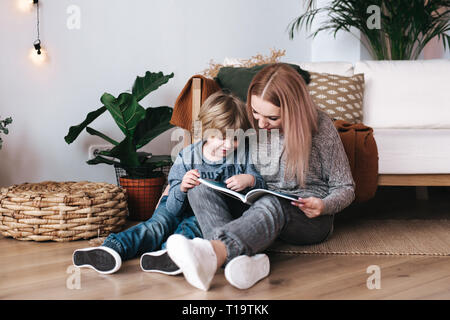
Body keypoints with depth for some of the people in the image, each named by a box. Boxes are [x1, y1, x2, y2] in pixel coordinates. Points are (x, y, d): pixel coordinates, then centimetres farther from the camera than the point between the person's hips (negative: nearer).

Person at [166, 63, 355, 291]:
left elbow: (345, 188, 1)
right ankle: (247, 261, -48)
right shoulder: (251, 123, 2)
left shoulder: (321, 127, -8)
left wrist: (324, 206, -22)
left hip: (307, 217, -4)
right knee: (201, 186, -22)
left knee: (270, 204, -41)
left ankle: (212, 252, -71)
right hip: (257, 205, 5)